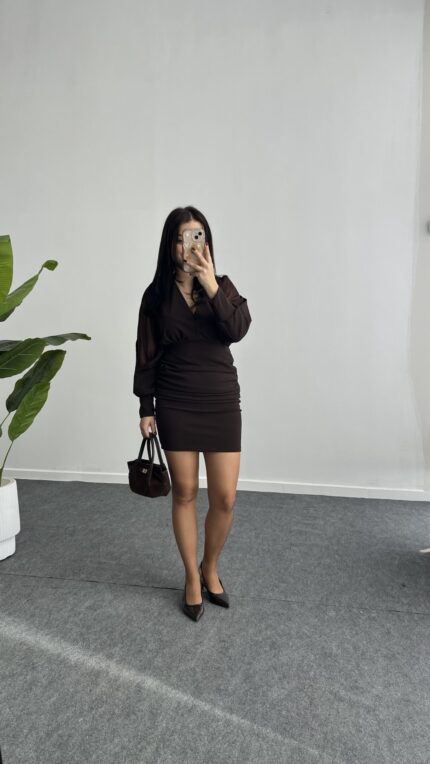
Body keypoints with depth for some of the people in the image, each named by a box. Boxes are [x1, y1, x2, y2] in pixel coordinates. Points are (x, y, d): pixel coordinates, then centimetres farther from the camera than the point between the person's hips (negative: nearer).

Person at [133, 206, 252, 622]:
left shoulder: (223, 286, 3)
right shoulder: (157, 294, 2)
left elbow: (237, 330, -15)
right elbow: (146, 354, 2)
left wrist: (210, 285, -21)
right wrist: (145, 408, 0)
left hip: (221, 403, 1)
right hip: (175, 406, 0)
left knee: (225, 498, 2)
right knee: (184, 493, 8)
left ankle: (210, 568, 28)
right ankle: (192, 577, 27)